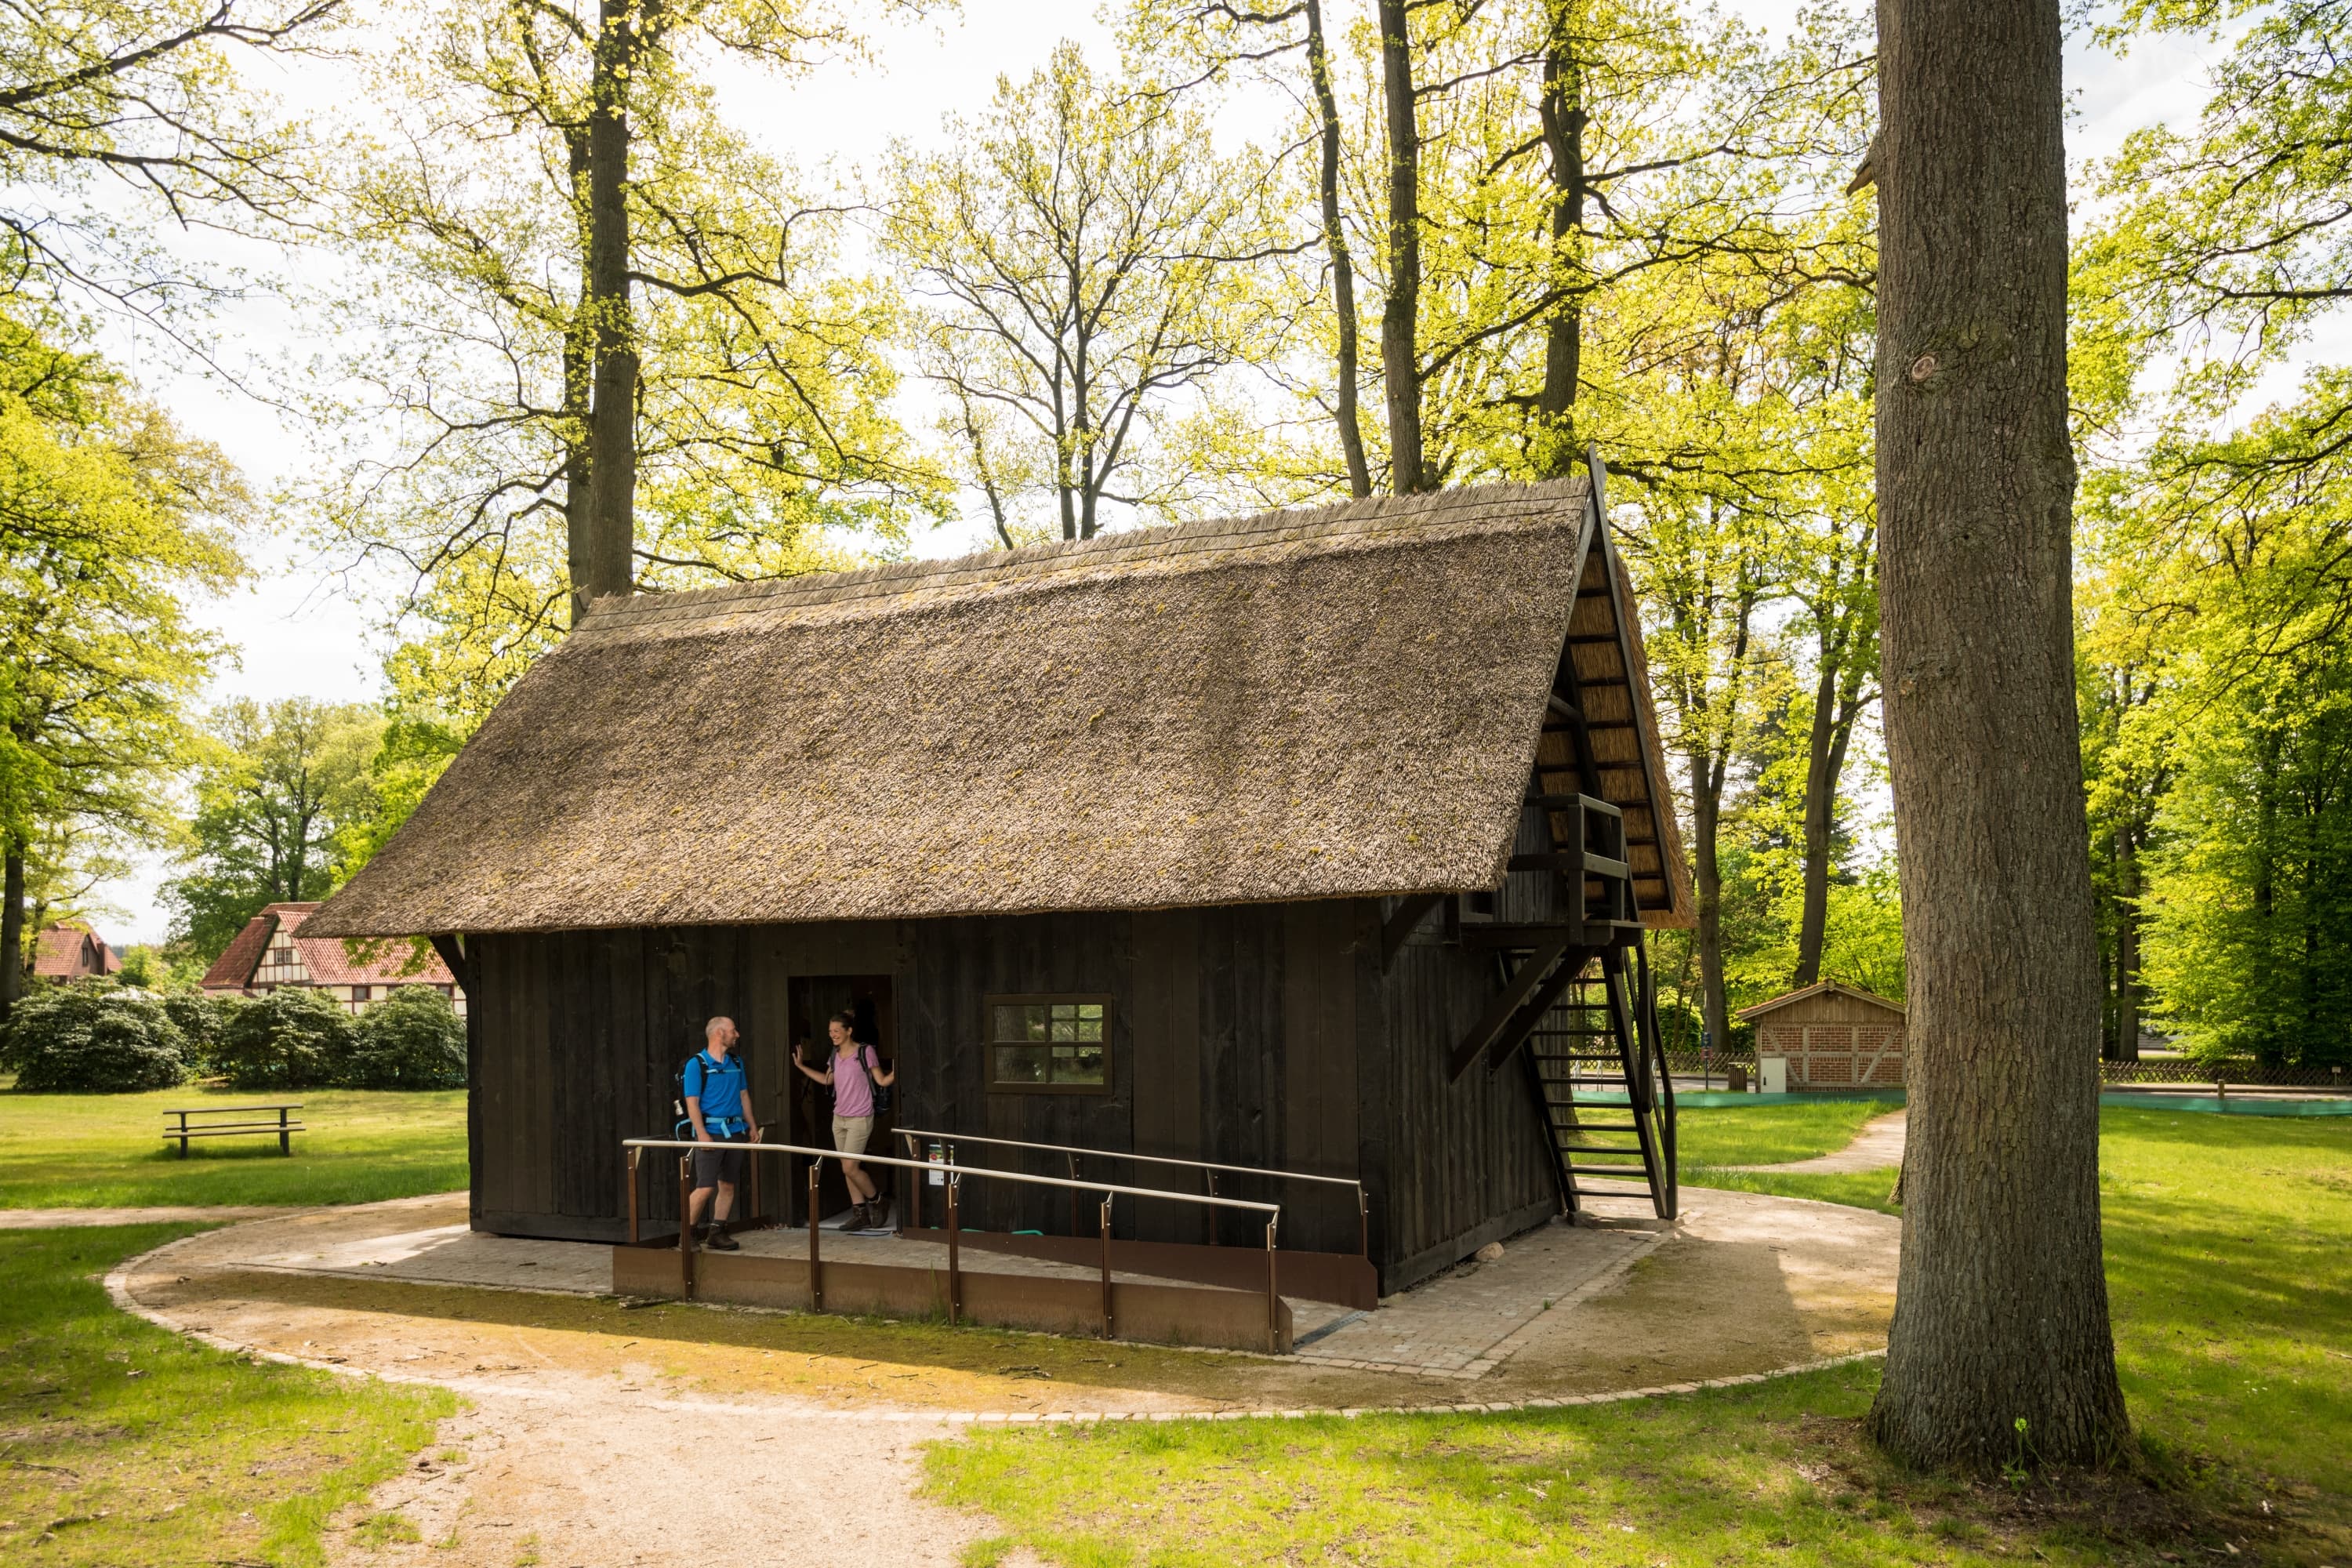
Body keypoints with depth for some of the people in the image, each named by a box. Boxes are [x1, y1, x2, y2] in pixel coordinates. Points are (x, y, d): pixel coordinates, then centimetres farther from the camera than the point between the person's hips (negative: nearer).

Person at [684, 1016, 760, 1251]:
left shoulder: (736, 1062, 13)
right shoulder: (696, 1064, -7)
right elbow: (692, 1102, -11)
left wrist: (752, 1125, 14)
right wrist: (702, 1133, -19)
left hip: (735, 1131, 7)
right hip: (711, 1132, -7)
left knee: (728, 1185, 7)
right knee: (705, 1187, -9)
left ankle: (716, 1234, 14)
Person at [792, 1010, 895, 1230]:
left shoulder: (865, 1052, -10)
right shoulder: (835, 1054, 9)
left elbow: (882, 1081, -10)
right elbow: (827, 1080, 24)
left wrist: (895, 1073, -29)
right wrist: (802, 1067, 22)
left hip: (860, 1119, -7)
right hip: (839, 1118, 7)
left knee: (850, 1168, -10)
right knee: (847, 1169, 8)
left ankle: (876, 1201, 12)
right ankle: (859, 1213, 16)